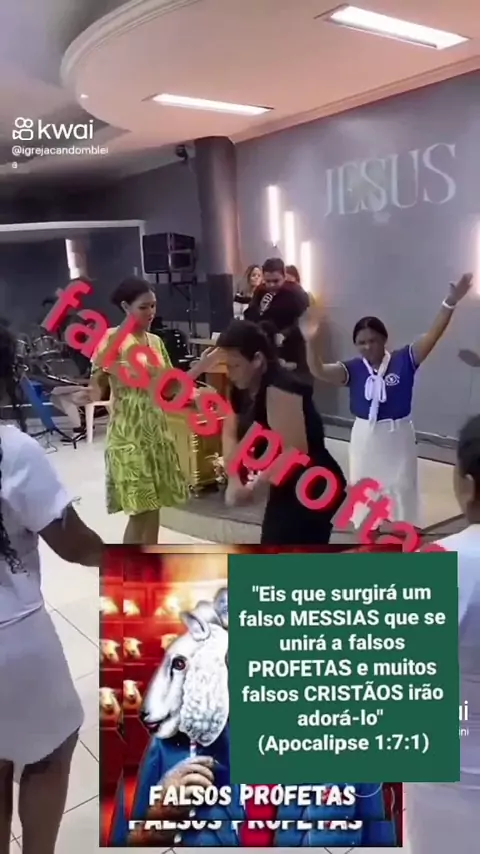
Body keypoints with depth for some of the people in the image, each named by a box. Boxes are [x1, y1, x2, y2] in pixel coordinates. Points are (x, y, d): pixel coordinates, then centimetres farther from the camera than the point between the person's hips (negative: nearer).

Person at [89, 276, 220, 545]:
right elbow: (96, 392, -14)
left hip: (157, 430, 6)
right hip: (128, 434, -6)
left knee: (153, 508, 11)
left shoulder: (156, 341, 9)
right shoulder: (112, 339, -10)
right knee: (140, 511, -5)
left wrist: (199, 367, 1)